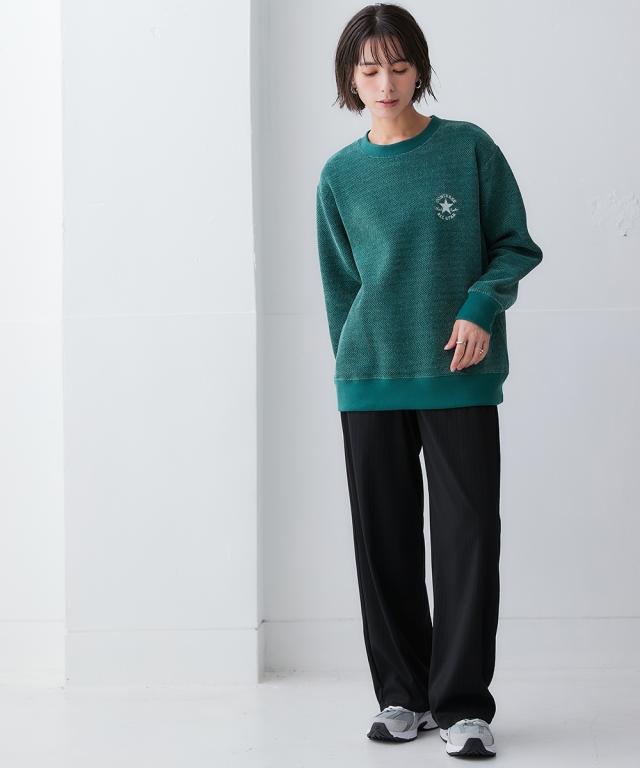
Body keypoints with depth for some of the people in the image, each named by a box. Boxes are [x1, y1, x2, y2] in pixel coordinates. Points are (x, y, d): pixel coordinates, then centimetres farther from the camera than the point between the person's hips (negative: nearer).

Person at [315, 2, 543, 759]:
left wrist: (481, 307, -13)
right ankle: (402, 694, 20)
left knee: (467, 537, -4)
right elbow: (339, 285, 12)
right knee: (384, 539, 7)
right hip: (371, 382, 2)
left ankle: (462, 703, 5)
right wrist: (353, 361, 9)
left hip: (460, 377, -2)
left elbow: (515, 245, 3)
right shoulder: (340, 175, 6)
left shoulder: (470, 148, -1)